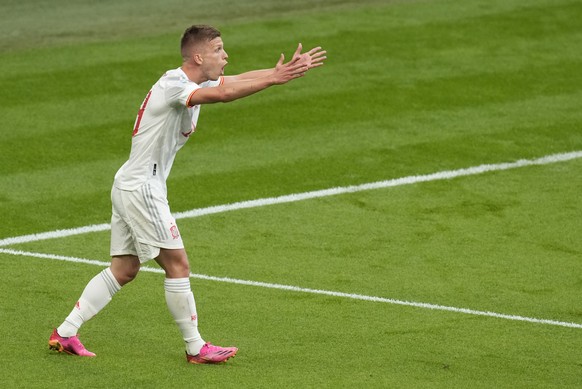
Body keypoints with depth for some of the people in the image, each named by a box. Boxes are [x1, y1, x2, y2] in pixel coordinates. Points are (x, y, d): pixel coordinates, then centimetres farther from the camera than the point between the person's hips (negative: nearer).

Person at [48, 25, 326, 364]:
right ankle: (196, 348, 5)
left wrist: (286, 70, 1)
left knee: (123, 270, 11)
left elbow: (237, 81, 11)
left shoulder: (195, 84, 10)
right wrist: (272, 79, -36)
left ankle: (65, 333, 11)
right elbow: (221, 94, -35)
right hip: (141, 188, -10)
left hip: (129, 187, 10)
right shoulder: (173, 85, -20)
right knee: (178, 265, -3)